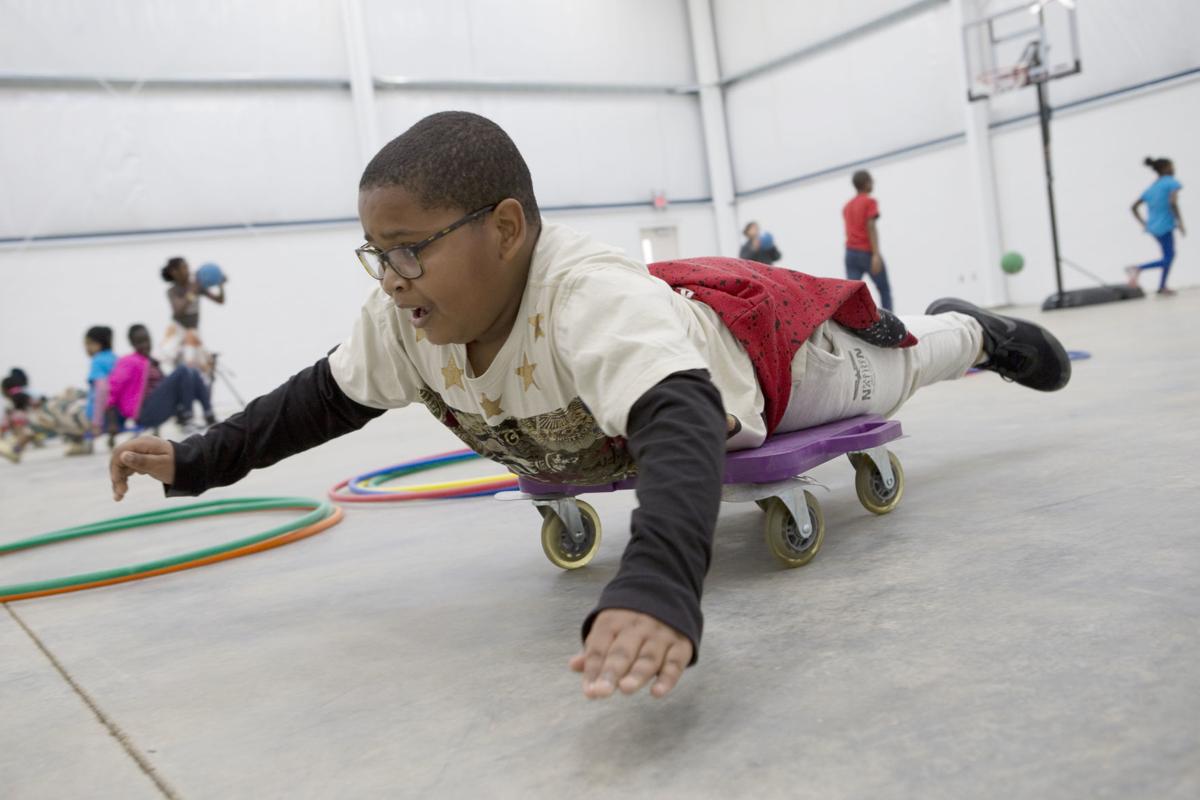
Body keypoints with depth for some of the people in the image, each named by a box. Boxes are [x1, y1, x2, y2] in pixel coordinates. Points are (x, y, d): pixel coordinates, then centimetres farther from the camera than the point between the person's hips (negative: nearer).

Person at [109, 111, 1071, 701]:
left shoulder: (591, 299, -49)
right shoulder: (403, 319, -26)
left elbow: (682, 425, -64)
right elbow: (323, 398, -12)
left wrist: (658, 586, -81)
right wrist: (195, 460, -17)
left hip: (759, 348, -6)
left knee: (887, 370, 21)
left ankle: (972, 330, 55)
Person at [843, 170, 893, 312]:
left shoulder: (847, 206, 16)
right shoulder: (870, 202, -5)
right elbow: (871, 227, -15)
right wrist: (876, 254, -19)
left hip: (851, 252, 5)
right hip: (868, 253, -5)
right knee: (885, 290, 10)